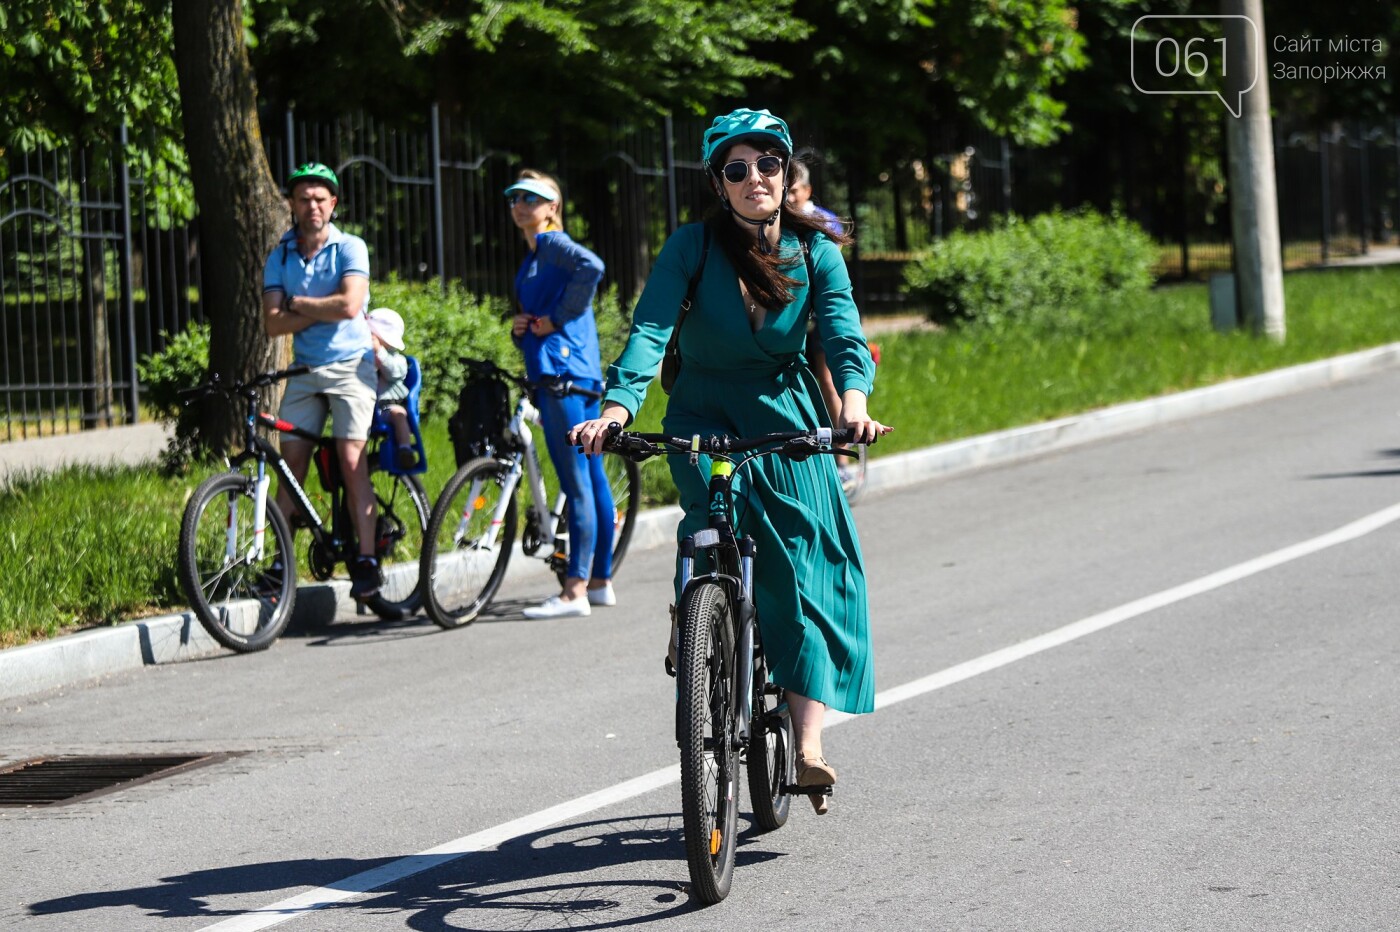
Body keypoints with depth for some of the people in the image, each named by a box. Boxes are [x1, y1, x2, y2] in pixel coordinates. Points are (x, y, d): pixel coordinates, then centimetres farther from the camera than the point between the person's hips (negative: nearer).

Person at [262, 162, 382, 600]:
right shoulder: (280, 257, 6)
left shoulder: (350, 248, -5)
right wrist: (323, 309, -15)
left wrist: (298, 303, -8)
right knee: (291, 465, -1)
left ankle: (366, 562, -13)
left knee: (352, 461, -13)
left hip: (350, 365, -4)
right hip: (304, 370, 4)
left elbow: (349, 305, -20)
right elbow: (274, 323, -4)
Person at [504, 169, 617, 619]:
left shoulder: (551, 242, -6)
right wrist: (521, 329, 4)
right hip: (580, 375, 11)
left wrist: (556, 318, -18)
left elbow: (591, 266, -27)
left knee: (576, 482, -11)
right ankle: (600, 581, 17)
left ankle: (575, 591, -12)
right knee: (591, 479, 12)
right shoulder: (533, 256, 23)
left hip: (563, 370, -11)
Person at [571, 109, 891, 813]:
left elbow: (843, 333, -18)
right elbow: (649, 328, -23)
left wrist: (853, 401, -40)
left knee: (807, 570, -11)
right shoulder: (693, 246, -11)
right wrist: (615, 409, -40)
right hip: (704, 418, -1)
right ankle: (688, 622, 1)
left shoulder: (815, 250, -5)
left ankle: (808, 745, -14)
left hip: (787, 422, 2)